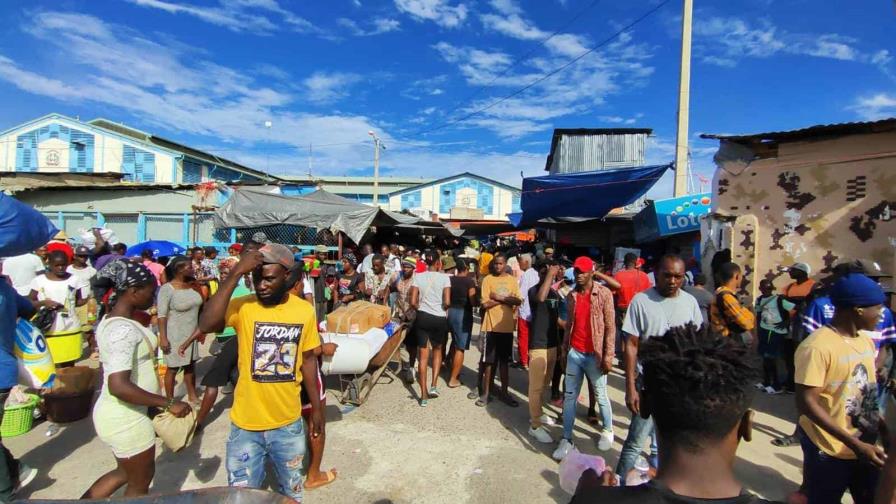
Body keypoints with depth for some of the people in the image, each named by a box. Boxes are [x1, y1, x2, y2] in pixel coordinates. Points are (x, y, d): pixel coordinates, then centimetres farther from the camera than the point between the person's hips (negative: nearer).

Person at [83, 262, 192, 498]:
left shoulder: (111, 321, 5)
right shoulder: (124, 330, -26)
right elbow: (119, 386, -33)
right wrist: (168, 403, -27)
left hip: (117, 413, 9)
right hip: (127, 419, -9)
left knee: (126, 473, 29)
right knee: (140, 483, 14)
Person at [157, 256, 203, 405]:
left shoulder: (192, 285, 2)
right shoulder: (167, 289, -16)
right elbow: (162, 315, -17)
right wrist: (163, 337, -20)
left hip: (192, 334, 6)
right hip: (175, 335, -6)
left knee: (191, 366, 16)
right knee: (173, 369, 6)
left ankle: (192, 396, 30)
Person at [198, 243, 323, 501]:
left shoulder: (304, 310, -7)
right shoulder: (243, 306, -14)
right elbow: (206, 325, -34)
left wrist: (316, 408, 8)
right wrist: (235, 274, -35)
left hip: (289, 423, 2)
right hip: (247, 424, -2)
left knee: (292, 491, 23)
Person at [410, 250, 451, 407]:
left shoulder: (418, 277, -1)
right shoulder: (444, 277, -6)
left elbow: (413, 302, -6)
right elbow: (447, 302, -13)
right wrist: (443, 308, 9)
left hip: (422, 317, 1)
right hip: (440, 318, -1)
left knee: (423, 355, 7)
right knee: (437, 350, 23)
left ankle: (424, 395, 9)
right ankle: (434, 386, 13)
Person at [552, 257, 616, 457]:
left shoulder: (604, 294, -8)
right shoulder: (571, 296, 6)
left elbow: (610, 327, -9)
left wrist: (608, 356, -12)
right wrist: (564, 350, 10)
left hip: (594, 354, -4)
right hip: (574, 353, 4)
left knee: (601, 396, 13)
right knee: (569, 396, 6)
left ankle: (608, 430, 36)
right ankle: (566, 439, 14)